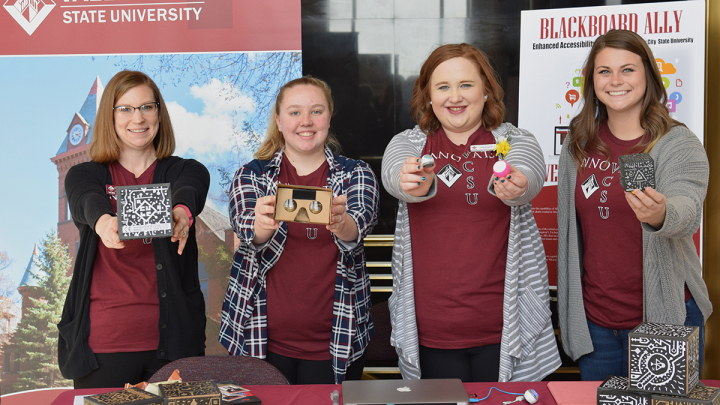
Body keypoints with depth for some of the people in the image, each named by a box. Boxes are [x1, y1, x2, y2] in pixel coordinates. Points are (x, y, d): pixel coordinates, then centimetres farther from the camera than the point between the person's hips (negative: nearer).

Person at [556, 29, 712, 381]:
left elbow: (687, 210, -26)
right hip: (594, 321, 4)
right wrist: (568, 311, 13)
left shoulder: (679, 145, -8)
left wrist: (660, 215, -50)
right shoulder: (579, 144, 5)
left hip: (663, 319, -4)